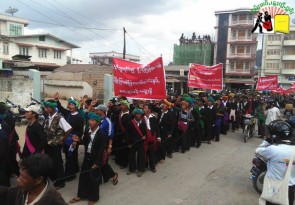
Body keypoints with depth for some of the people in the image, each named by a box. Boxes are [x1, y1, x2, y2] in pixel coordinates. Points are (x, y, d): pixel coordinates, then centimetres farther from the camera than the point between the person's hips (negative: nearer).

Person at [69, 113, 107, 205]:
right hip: (87, 157, 6)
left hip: (95, 159, -5)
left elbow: (101, 150, -18)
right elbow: (84, 143, 8)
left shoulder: (102, 134, -19)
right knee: (83, 176, 14)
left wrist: (97, 162, -17)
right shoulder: (87, 131, -1)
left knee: (94, 178, 9)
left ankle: (93, 197, 28)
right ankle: (81, 195, 33)